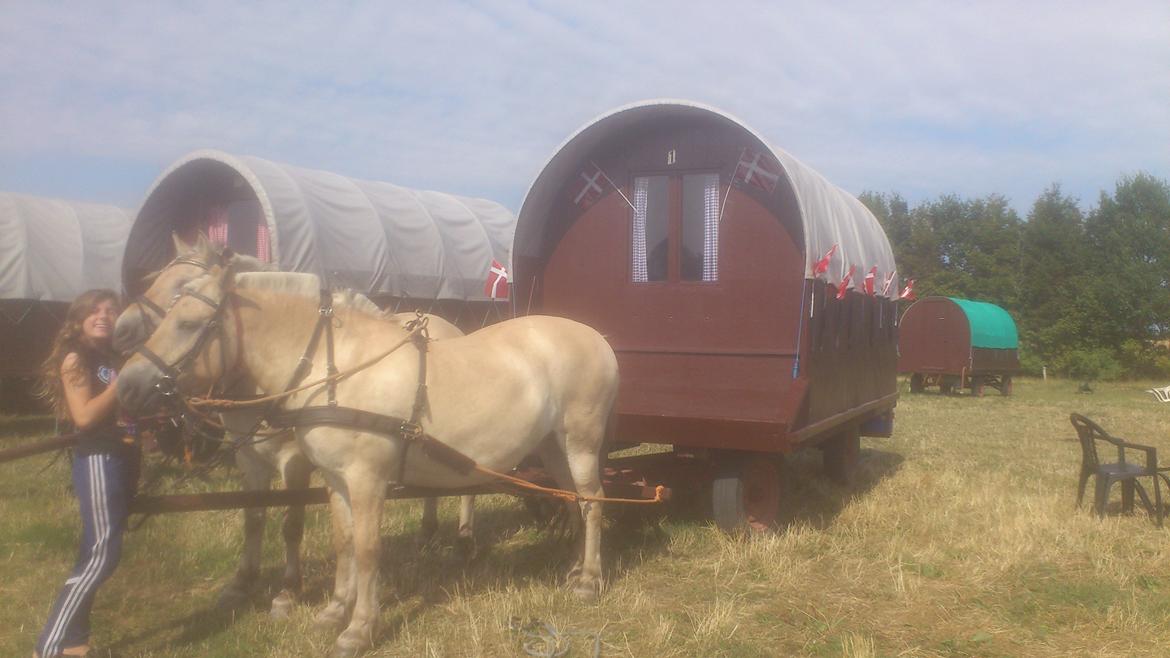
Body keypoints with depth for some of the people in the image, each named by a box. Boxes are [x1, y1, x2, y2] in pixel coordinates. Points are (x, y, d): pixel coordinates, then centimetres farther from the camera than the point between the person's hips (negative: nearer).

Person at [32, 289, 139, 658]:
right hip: (99, 459, -8)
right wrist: (122, 381, -17)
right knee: (101, 555, -13)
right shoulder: (75, 359, -5)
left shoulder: (118, 359, 15)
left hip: (125, 458, 8)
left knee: (96, 554, 11)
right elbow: (84, 416, -16)